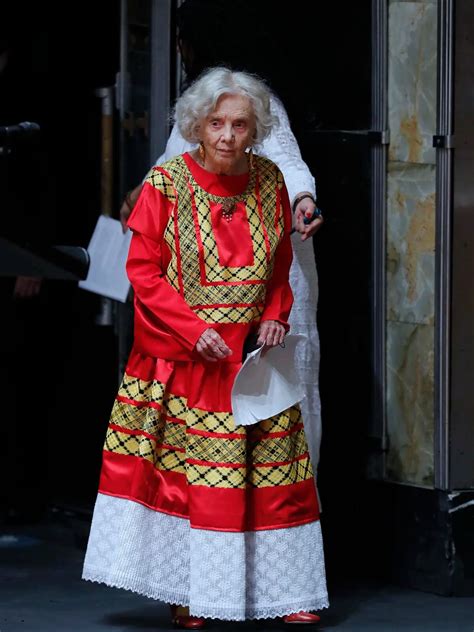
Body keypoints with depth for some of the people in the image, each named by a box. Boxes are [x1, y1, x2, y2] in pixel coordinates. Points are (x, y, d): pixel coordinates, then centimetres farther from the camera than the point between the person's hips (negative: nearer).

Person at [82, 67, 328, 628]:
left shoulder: (268, 182, 5)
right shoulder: (167, 182, -6)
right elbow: (142, 269, -6)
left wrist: (276, 316, -2)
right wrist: (194, 330, -15)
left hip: (252, 357, 3)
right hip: (181, 359, -3)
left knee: (274, 469, 2)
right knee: (180, 472, -1)